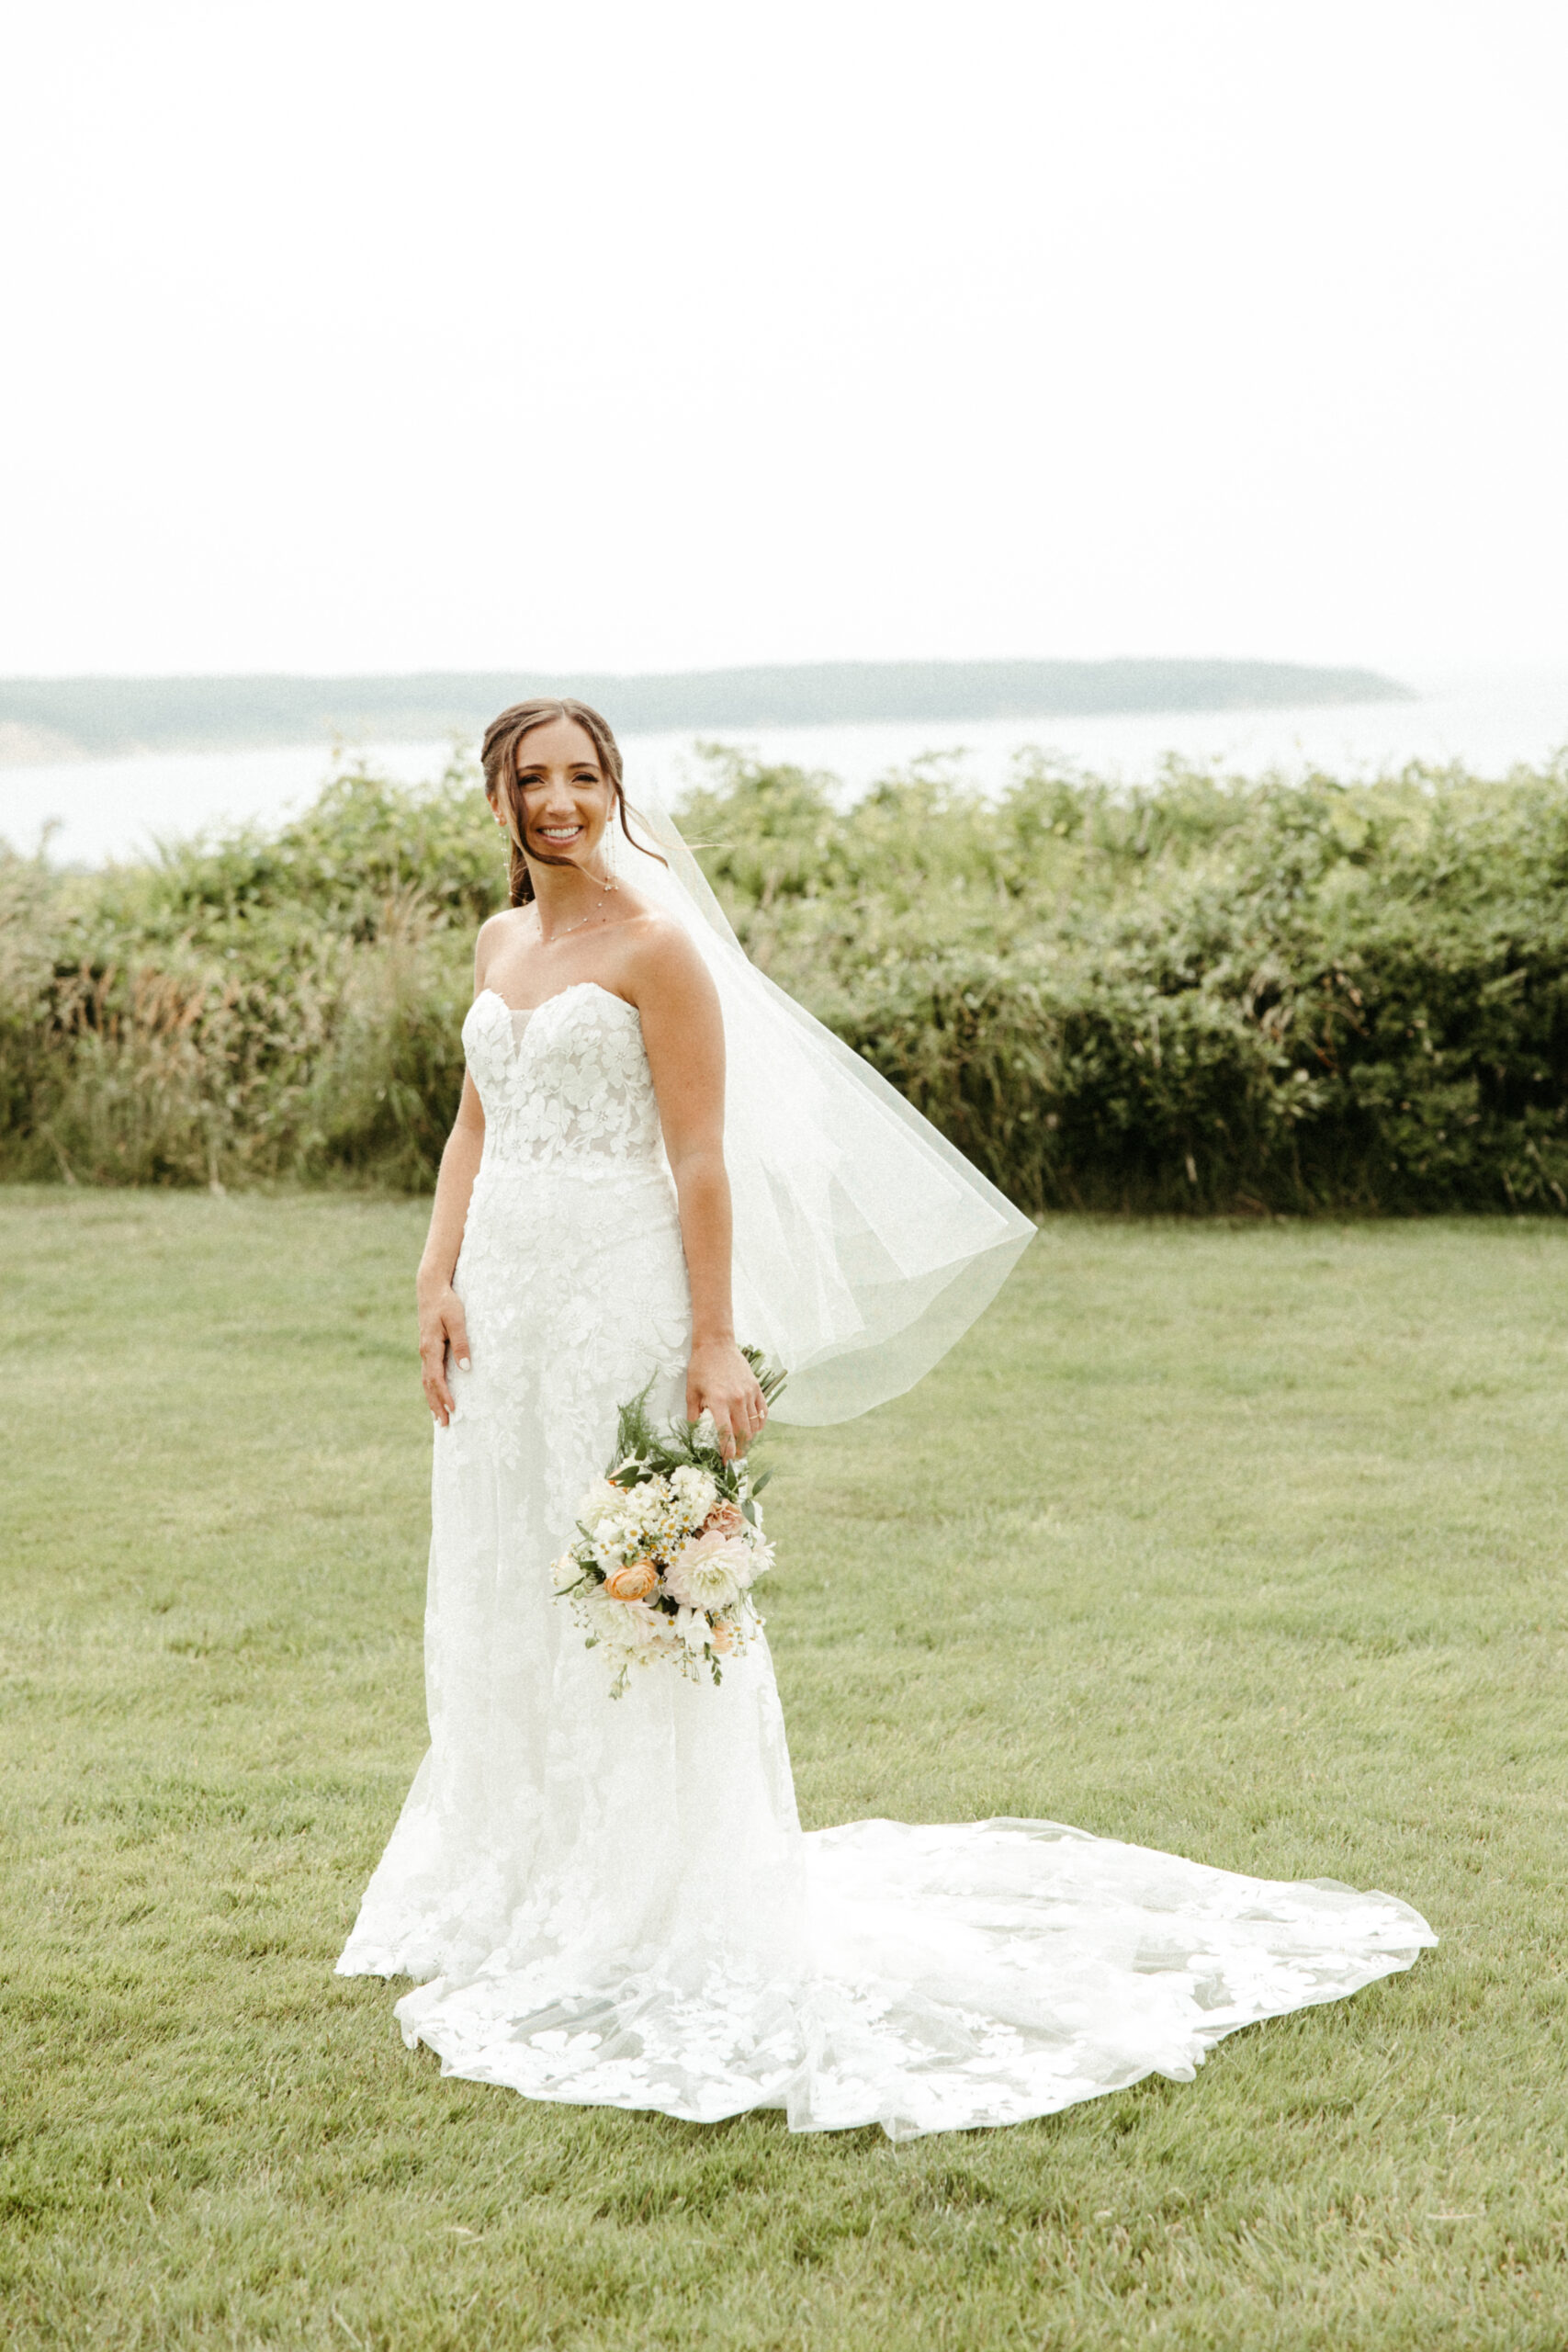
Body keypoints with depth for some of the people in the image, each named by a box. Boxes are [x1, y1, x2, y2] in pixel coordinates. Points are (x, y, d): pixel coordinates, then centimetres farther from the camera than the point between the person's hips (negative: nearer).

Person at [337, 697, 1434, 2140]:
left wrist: (716, 1344, -17)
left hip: (618, 1291, -7)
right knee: (500, 1595, 13)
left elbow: (701, 1158, -12)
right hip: (507, 1300, 7)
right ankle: (522, 1890, 28)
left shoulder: (656, 944, -8)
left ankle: (654, 1912, 11)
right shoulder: (501, 944, 13)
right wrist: (440, 1281, 3)